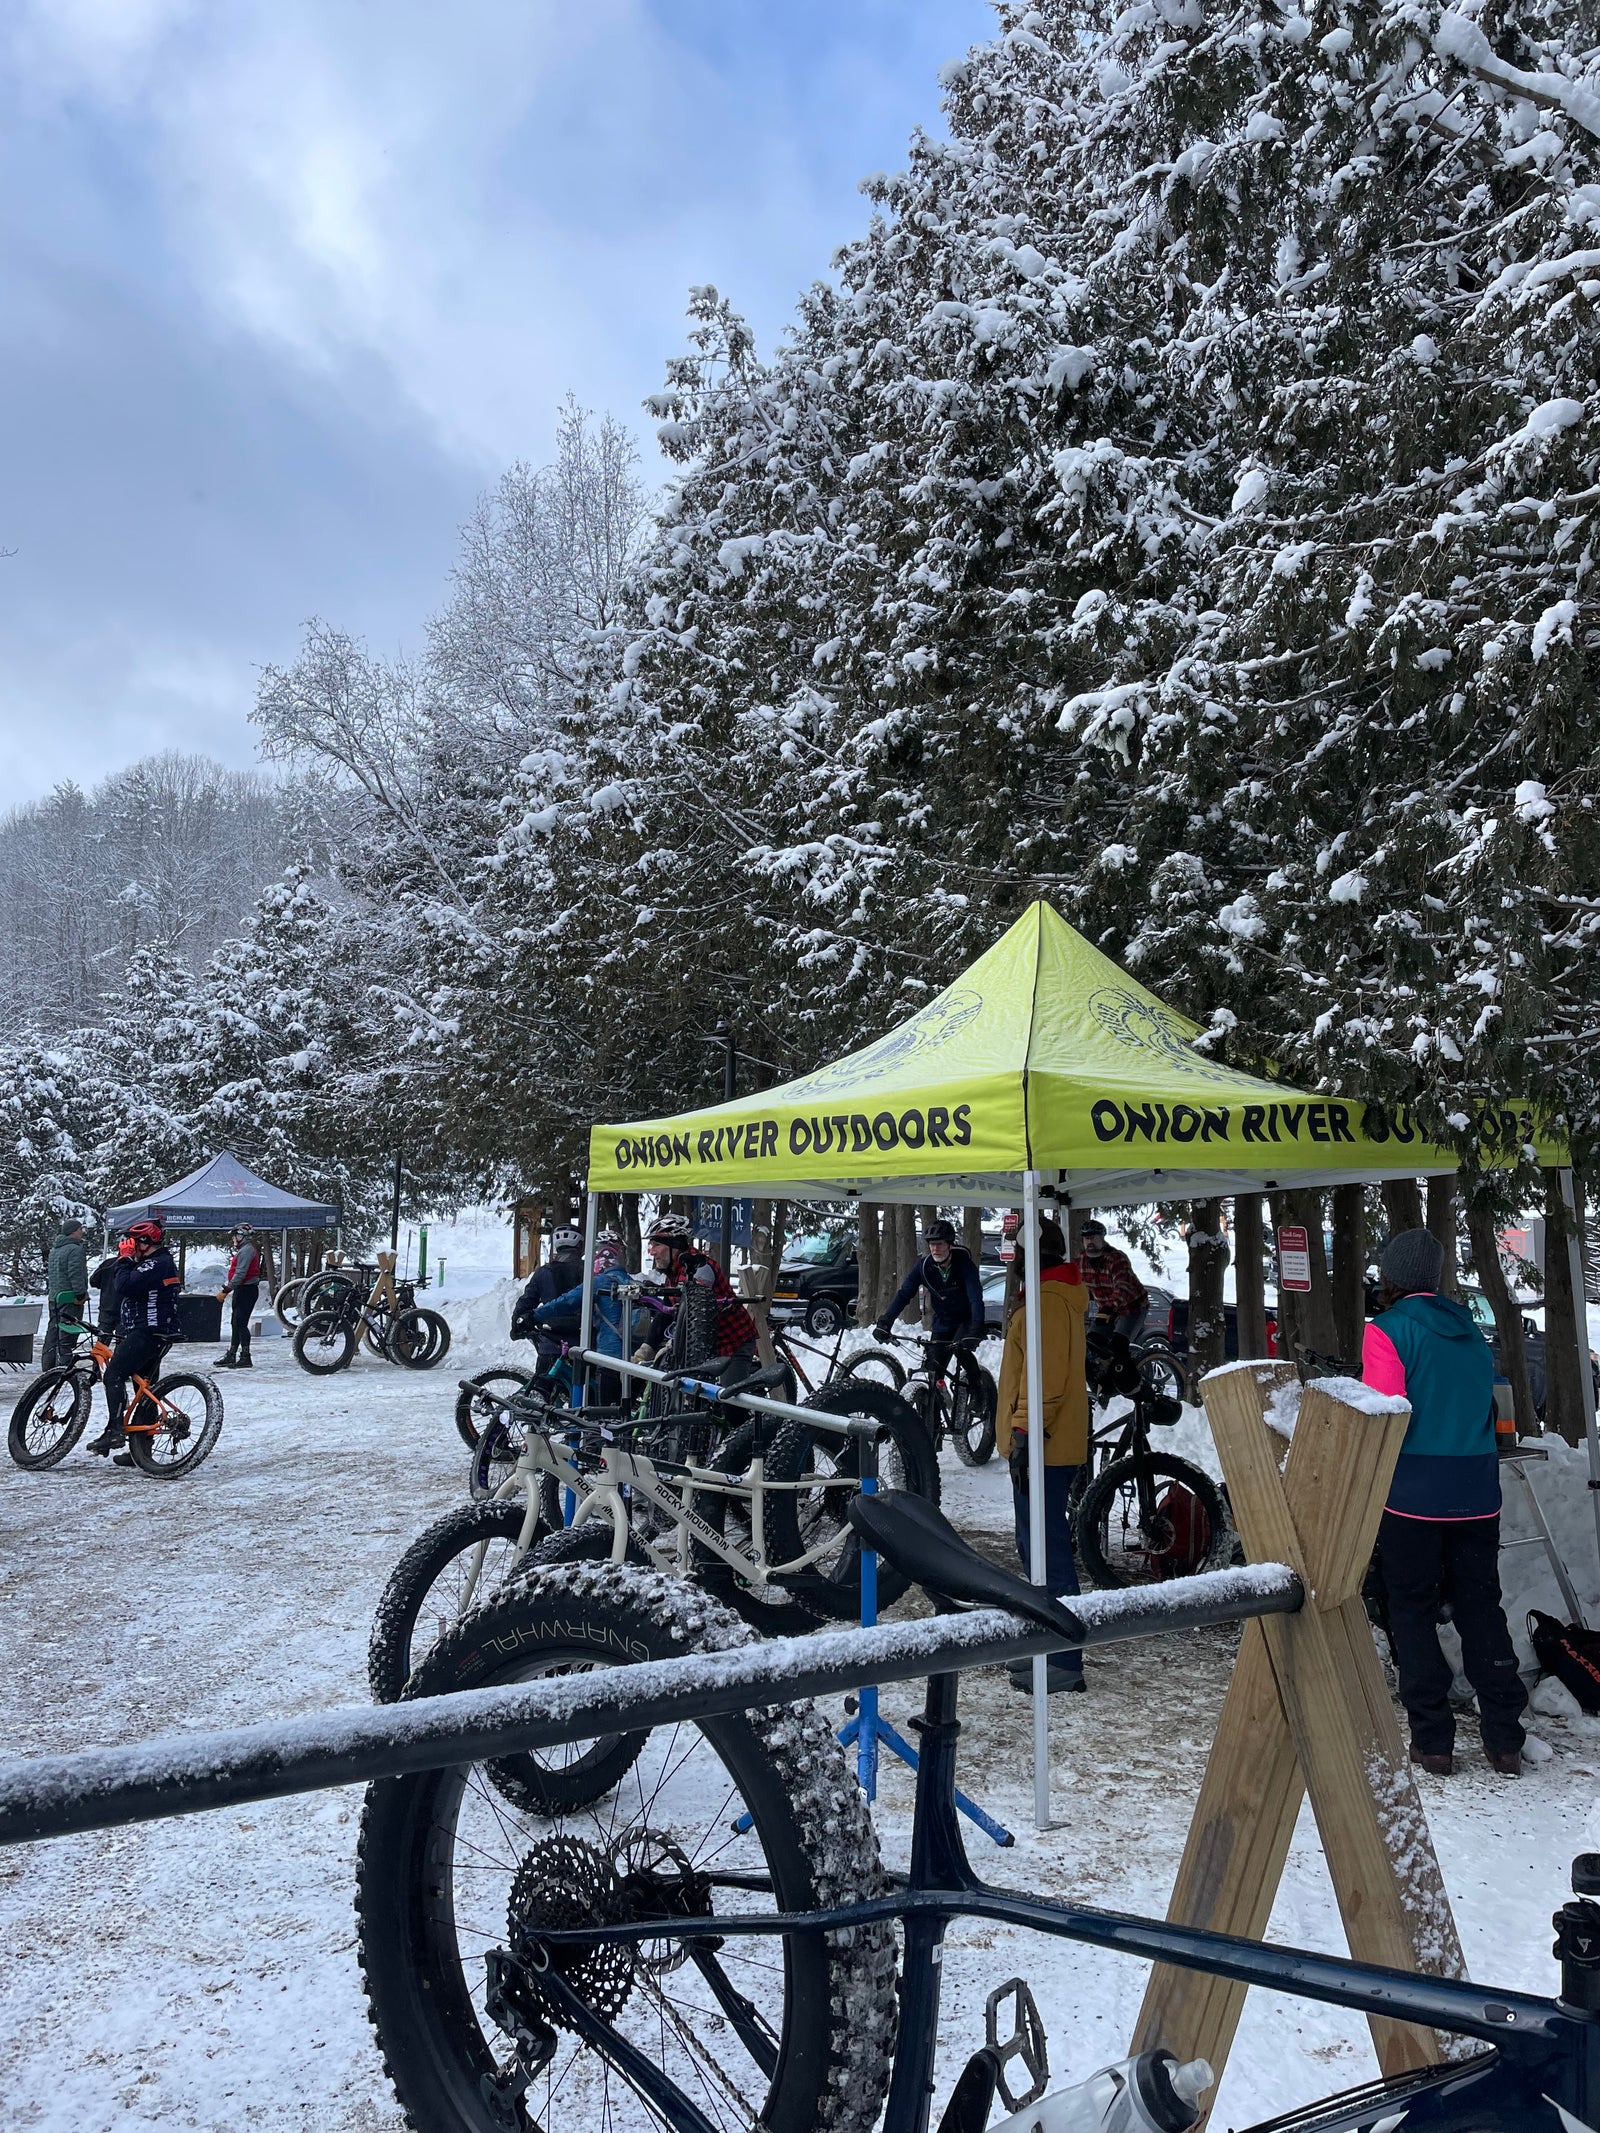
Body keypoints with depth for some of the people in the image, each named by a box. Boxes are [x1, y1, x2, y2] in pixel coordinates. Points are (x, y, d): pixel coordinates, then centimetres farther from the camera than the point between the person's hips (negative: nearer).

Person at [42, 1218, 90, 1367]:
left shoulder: (54, 1249, 16)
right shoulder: (75, 1250, -16)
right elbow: (76, 1275, -22)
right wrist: (81, 1294, -17)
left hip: (54, 1296, 10)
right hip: (70, 1298, -9)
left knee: (53, 1330, 16)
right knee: (67, 1334, -7)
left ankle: (48, 1366, 23)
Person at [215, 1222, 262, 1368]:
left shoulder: (246, 1251, -15)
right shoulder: (244, 1250, 20)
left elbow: (240, 1274, -23)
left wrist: (225, 1290, -22)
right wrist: (225, 1290, 18)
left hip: (246, 1291, -11)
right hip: (242, 1291, 11)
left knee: (240, 1324, -11)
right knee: (236, 1324, 14)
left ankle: (245, 1358, -10)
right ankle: (231, 1356, 21)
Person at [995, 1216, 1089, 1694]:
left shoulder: (1048, 1299, -15)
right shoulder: (1060, 1296, 19)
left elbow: (1045, 1373, -23)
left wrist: (1024, 1433, -23)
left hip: (1043, 1446, -11)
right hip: (1053, 1446, 11)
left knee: (1047, 1551, -7)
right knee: (1038, 1547, 17)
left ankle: (1064, 1665, -3)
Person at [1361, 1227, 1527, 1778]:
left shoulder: (1387, 1330, -11)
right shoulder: (1471, 1331, 10)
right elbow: (1486, 1410, 18)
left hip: (1412, 1496, -5)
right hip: (1476, 1493, 6)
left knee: (1412, 1610, 6)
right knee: (1481, 1608, 14)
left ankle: (1432, 1740, 9)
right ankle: (1504, 1740, 16)